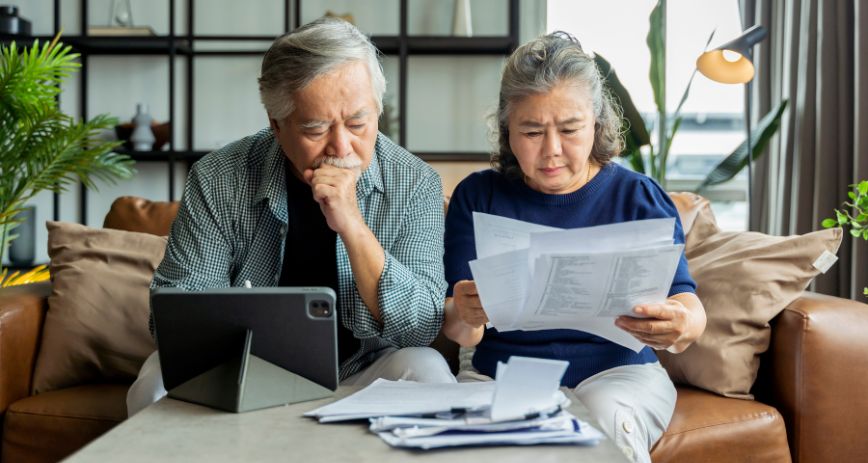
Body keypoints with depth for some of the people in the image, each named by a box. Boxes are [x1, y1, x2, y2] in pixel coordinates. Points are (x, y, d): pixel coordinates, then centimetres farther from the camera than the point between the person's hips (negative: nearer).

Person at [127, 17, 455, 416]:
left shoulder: (415, 185, -11)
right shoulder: (218, 181, -11)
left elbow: (422, 327, -17)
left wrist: (353, 225, -30)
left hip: (358, 376, 1)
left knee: (425, 372, -29)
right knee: (159, 382, -28)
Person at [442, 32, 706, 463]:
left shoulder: (640, 197, 3)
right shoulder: (477, 196, 4)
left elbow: (687, 305, -3)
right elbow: (457, 327, -3)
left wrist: (683, 325, -29)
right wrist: (464, 318, -29)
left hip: (615, 369, 0)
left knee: (605, 415, -34)